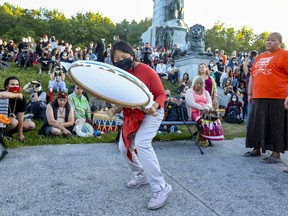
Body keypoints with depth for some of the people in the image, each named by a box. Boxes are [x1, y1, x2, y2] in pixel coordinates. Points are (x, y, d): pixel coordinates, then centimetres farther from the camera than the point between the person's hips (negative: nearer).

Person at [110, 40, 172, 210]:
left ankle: (161, 188, -16)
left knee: (141, 144, -25)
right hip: (131, 114, 7)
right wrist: (118, 107, -19)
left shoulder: (146, 70, -22)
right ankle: (141, 175, 32)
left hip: (151, 113, -7)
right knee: (124, 147, 8)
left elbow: (161, 94, -17)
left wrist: (154, 106, -37)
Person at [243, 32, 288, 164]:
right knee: (257, 124, 12)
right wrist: (250, 94, 15)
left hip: (276, 99, -6)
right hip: (258, 98, 7)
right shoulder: (259, 57, 18)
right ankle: (256, 149, 25)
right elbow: (252, 76, 20)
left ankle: (276, 154, 8)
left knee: (275, 126, -1)